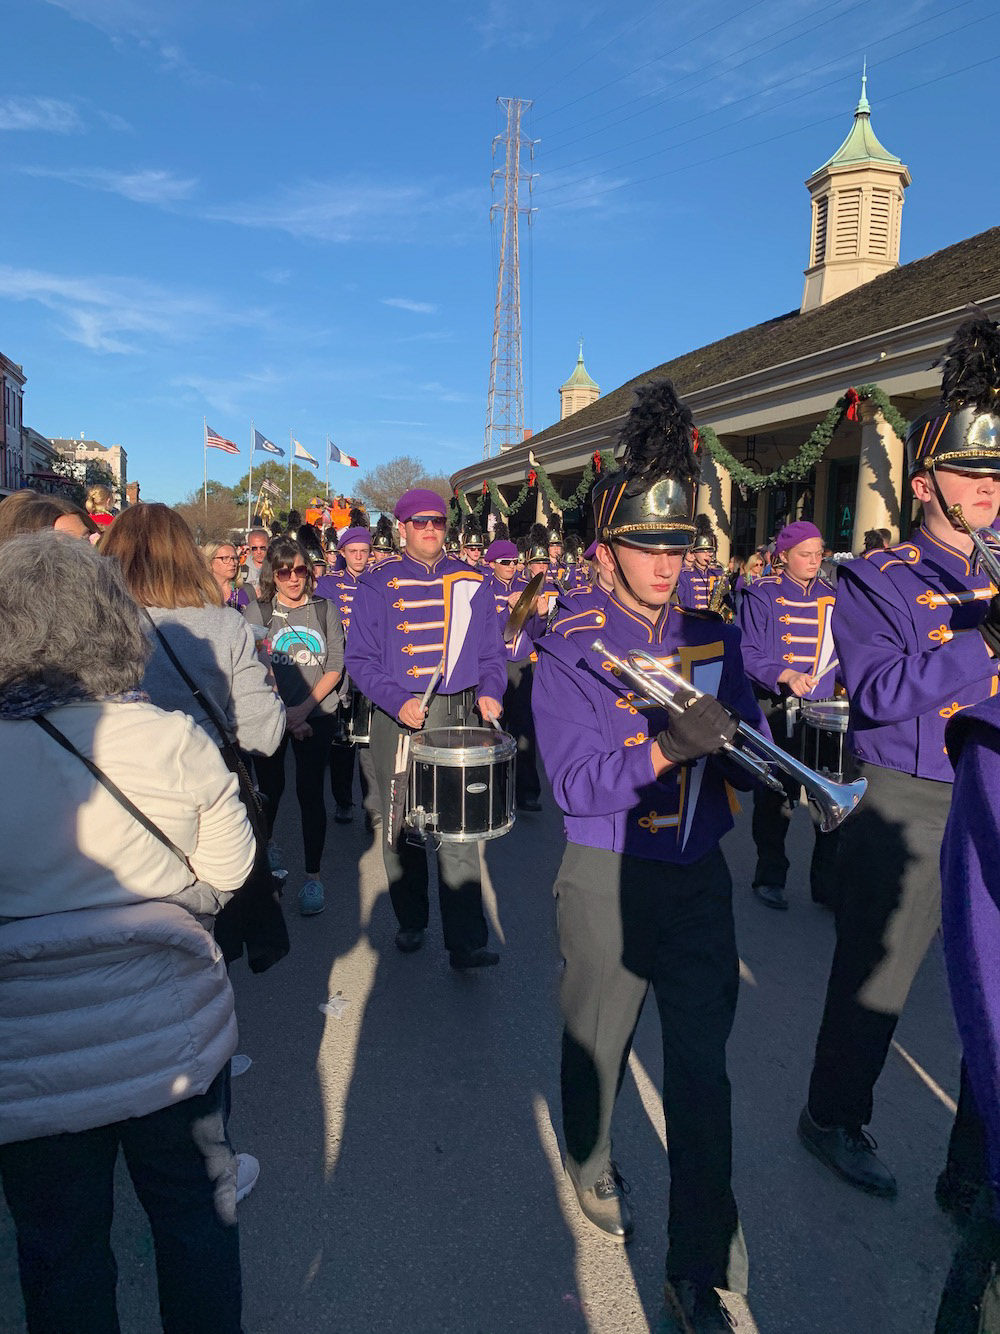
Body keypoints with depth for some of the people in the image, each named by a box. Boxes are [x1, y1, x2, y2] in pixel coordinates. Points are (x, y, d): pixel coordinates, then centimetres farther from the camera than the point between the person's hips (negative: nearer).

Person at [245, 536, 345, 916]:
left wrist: (303, 708, -11)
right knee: (270, 788, 11)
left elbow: (335, 668, 1)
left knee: (310, 791, -3)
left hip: (317, 714, 0)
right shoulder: (257, 611, 0)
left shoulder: (325, 610, 4)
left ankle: (313, 876, 8)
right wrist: (284, 715, -14)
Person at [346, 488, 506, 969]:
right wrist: (397, 702, -15)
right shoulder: (378, 585, 1)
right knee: (402, 825, 9)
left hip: (458, 716, 1)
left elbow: (491, 651, 13)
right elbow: (360, 658, -1)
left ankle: (466, 942, 0)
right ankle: (410, 922, 27)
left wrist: (490, 692, -6)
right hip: (397, 720, 0)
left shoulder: (471, 582, 8)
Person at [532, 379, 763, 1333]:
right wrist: (668, 748, -31)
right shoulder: (568, 651, -11)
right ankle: (590, 1165, 49)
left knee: (701, 1066, 8)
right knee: (597, 1043, 17)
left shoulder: (713, 639, 4)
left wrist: (730, 740, -20)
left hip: (698, 874, 4)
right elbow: (573, 785, -18)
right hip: (607, 878, -3)